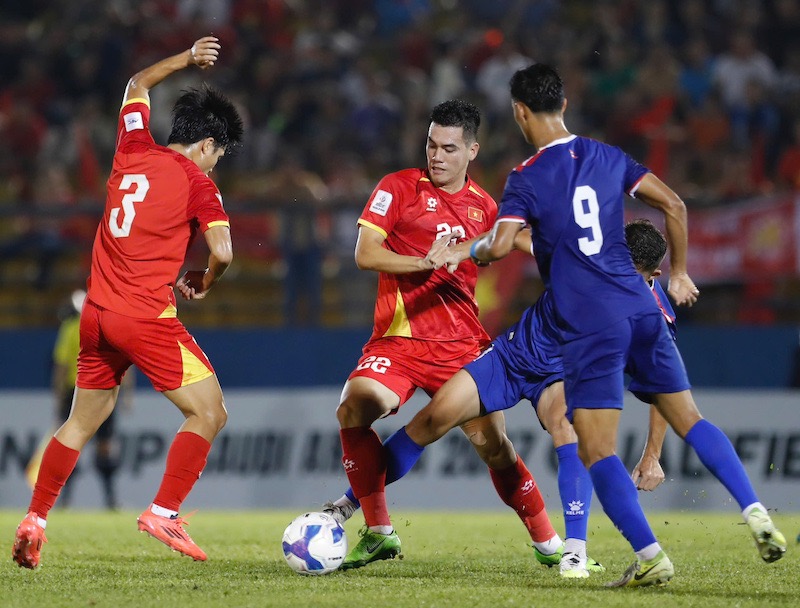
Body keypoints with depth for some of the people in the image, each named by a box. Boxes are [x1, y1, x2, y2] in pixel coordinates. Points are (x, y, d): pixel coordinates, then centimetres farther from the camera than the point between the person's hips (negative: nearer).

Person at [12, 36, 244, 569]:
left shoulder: (133, 151, 11)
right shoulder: (197, 183, -6)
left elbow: (138, 85, 30)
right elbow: (223, 251, -14)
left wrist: (185, 59, 35)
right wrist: (203, 284, 6)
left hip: (97, 314, 7)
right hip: (148, 320, -7)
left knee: (81, 422, 19)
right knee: (210, 413, -1)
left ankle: (34, 521, 17)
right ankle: (164, 512, -11)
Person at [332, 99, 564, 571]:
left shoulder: (484, 207, 10)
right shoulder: (399, 188, 0)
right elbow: (365, 254, -8)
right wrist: (425, 262, -19)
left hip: (460, 346, 2)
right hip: (397, 341, -2)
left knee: (493, 443, -3)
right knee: (354, 409, -25)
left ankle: (549, 543, 14)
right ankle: (379, 533, -13)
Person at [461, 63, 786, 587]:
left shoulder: (527, 179, -5)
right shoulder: (608, 157, 11)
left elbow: (499, 246, -16)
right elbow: (673, 204, 11)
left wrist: (472, 250, 7)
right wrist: (679, 273, 22)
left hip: (589, 328, -5)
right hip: (641, 309, 5)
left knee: (597, 452, -4)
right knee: (690, 420, 15)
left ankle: (650, 557, -17)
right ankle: (756, 512, 1)